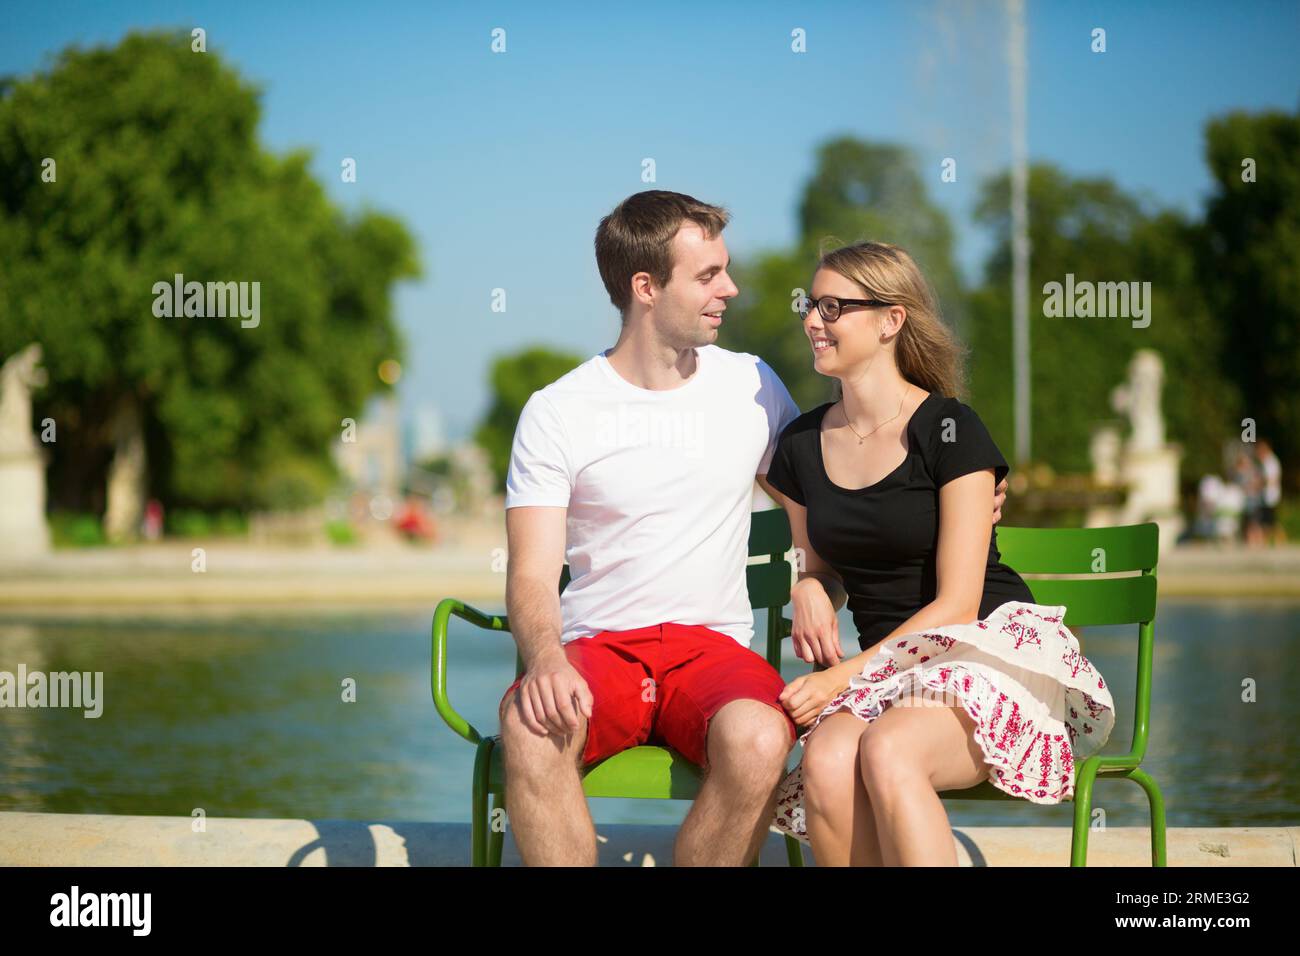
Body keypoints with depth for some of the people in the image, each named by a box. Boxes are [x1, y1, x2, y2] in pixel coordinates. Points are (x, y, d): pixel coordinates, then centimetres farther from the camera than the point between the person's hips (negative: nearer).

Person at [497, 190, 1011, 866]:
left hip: (713, 647, 2)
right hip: (597, 652, -1)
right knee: (530, 727, -37)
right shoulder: (556, 413, 1)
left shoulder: (751, 387, 11)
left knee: (758, 739, -35)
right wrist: (546, 660, -28)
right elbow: (531, 576, -5)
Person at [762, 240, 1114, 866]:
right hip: (884, 666, 4)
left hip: (991, 648, -4)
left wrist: (845, 675, -15)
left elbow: (957, 604, -9)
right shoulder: (802, 446, 11)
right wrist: (809, 589, 0)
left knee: (887, 749, -37)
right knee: (826, 764, -32)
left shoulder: (951, 431, -6)